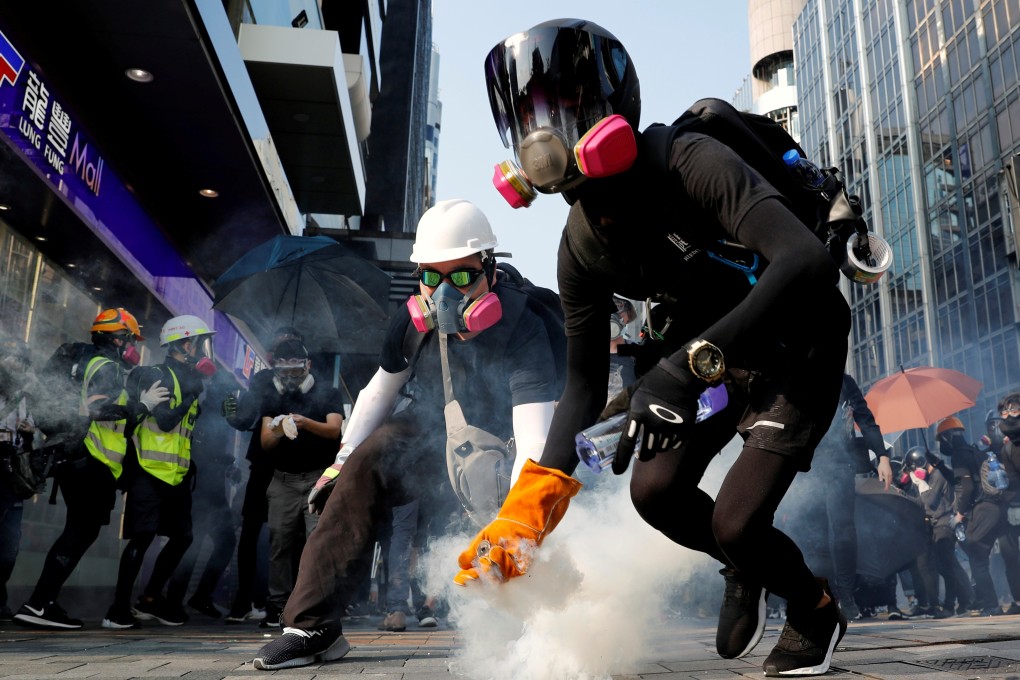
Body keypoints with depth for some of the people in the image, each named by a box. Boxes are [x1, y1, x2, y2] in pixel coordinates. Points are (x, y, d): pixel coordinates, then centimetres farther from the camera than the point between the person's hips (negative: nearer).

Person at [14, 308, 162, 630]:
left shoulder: (90, 362, 22)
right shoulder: (106, 366, -9)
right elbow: (98, 407, -26)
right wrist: (142, 404, -19)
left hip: (79, 460, 10)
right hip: (89, 462, -10)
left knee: (80, 531, 13)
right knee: (81, 532, -8)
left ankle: (43, 602, 15)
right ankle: (38, 605, -10)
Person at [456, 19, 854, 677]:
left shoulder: (689, 165, -31)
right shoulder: (582, 249, -10)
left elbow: (809, 261, -45)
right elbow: (585, 382, -5)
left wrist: (688, 365, -53)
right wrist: (530, 505, -13)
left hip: (798, 354, -6)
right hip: (715, 356, 6)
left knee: (734, 523, -14)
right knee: (655, 491, -6)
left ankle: (816, 607, 21)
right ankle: (746, 568, 27)